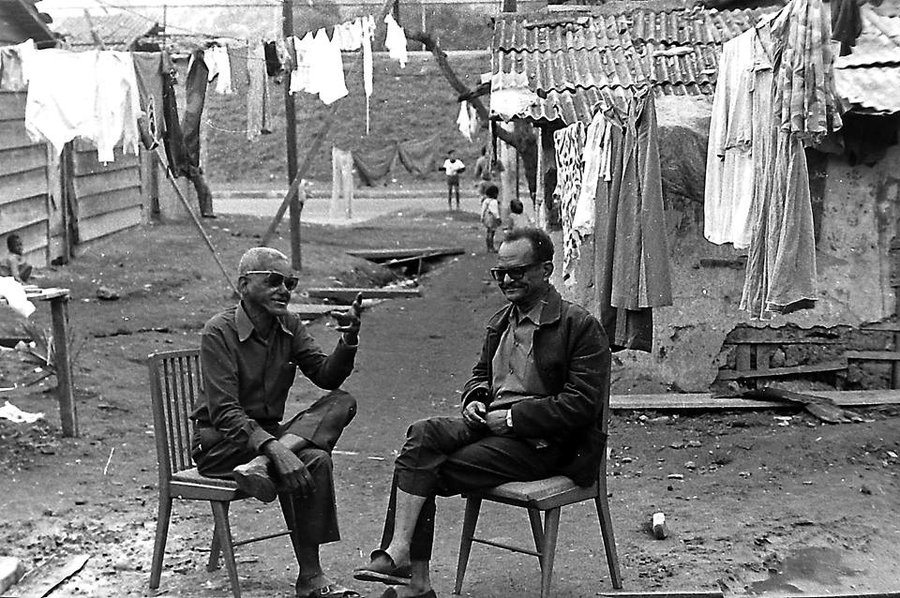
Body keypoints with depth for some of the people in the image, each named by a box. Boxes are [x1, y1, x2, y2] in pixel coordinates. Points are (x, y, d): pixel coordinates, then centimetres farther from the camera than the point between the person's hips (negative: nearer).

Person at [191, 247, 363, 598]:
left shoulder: (289, 326, 7)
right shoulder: (220, 332, -14)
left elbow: (327, 376, -1)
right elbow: (223, 411, -23)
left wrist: (349, 340, -21)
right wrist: (273, 447, -37)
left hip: (268, 433, 7)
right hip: (219, 442, -7)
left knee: (341, 402, -18)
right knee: (313, 461, -29)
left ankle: (259, 466, -31)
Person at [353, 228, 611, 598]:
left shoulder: (581, 327, -7)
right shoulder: (500, 322, 18)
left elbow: (581, 405, -13)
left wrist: (512, 416, -15)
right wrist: (474, 399, 5)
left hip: (540, 443, -7)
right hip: (490, 425, 7)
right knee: (422, 434, -20)